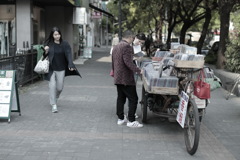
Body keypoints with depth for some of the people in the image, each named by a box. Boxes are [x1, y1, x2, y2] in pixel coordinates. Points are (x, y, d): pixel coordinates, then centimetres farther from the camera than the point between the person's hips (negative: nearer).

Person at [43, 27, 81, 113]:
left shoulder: (65, 44, -2)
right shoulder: (48, 44, -1)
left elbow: (68, 55, -9)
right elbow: (45, 56, 5)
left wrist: (71, 65, -24)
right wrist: (46, 51, -17)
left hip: (61, 69, 1)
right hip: (51, 69, -1)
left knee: (60, 87, 6)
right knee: (52, 85, -11)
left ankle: (55, 98, 38)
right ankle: (53, 105, -4)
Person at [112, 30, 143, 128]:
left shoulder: (116, 47, 15)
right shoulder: (127, 46, -15)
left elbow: (113, 63, 22)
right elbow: (128, 62, -25)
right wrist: (138, 71, -23)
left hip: (117, 78, 10)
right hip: (126, 78, -10)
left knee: (121, 98, 15)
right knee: (133, 99, -4)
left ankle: (121, 118, 20)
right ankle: (131, 121, -3)